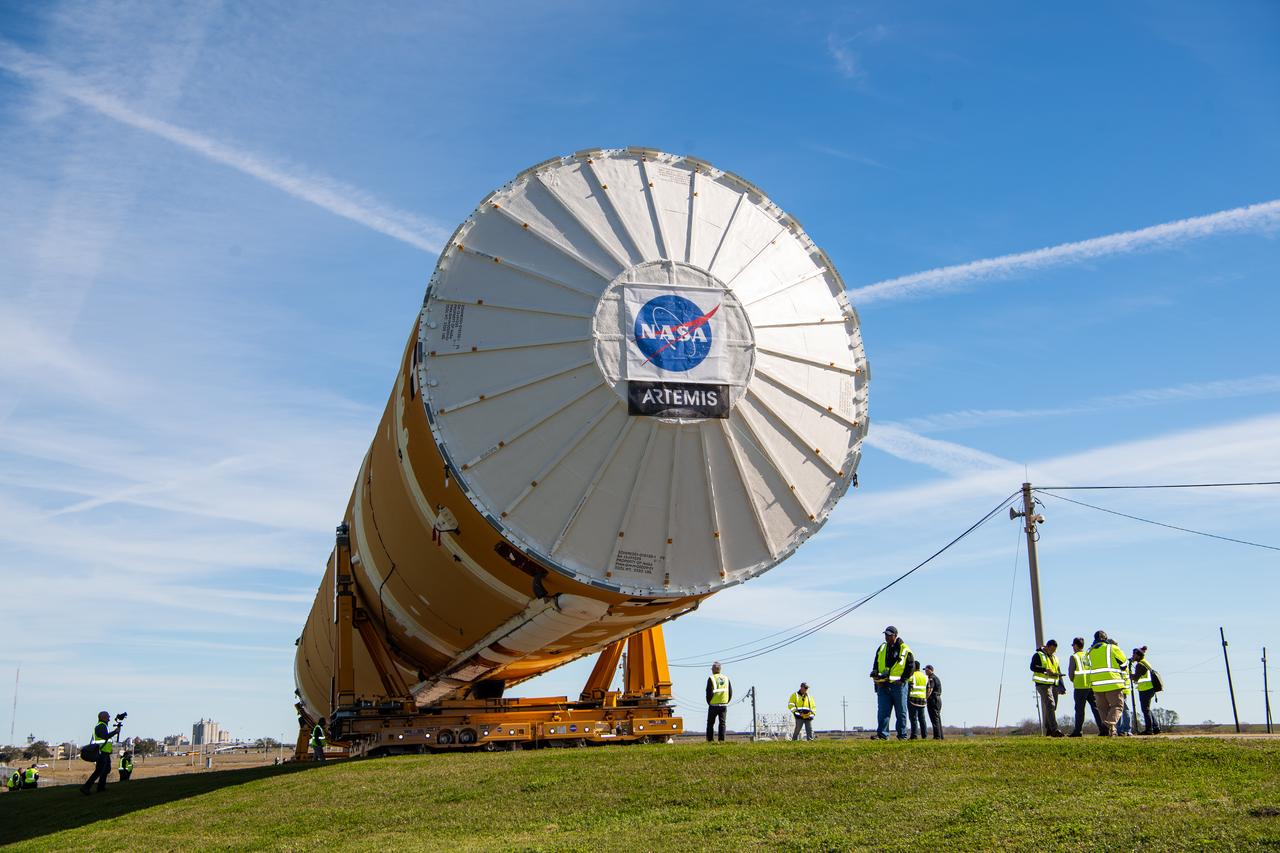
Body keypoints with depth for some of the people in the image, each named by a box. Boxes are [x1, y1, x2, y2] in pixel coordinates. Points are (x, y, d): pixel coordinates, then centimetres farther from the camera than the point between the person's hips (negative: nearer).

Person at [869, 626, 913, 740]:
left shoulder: (905, 650, -3)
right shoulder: (882, 648, 11)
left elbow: (911, 666, -3)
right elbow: (876, 665, 17)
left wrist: (902, 679, -9)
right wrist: (876, 677, 3)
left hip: (898, 685, -4)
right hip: (883, 686, 4)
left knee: (901, 712, 4)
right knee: (882, 710, -4)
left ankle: (902, 735, 13)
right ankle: (882, 734, -5)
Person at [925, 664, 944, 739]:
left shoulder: (931, 678, -11)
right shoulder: (937, 678, 20)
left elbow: (930, 690, -21)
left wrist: (925, 699, -25)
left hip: (933, 699, -10)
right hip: (938, 699, 10)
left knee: (934, 719, -10)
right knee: (938, 718, 11)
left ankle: (937, 736, -13)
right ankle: (940, 736, 12)